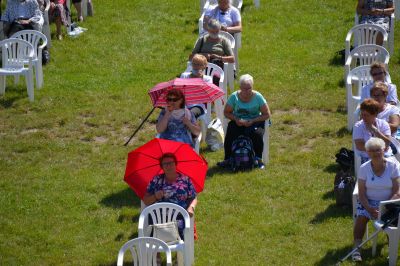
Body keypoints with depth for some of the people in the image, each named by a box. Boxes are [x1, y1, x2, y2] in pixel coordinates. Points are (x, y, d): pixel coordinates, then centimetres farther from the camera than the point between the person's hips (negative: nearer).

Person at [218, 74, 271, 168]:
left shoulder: (258, 97, -7)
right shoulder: (234, 97, -4)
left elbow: (267, 114, -6)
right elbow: (226, 112, 4)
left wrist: (252, 121, -18)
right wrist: (236, 119, -17)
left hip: (255, 122, -1)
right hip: (238, 122, 1)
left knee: (257, 133, -33)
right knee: (230, 133, -30)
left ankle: (258, 159, -16)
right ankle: (228, 159, -18)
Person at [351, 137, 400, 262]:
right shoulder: (364, 168, -5)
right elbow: (362, 194, -4)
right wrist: (369, 208, -21)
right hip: (368, 202, 1)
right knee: (361, 217, -29)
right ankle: (357, 248, -24)